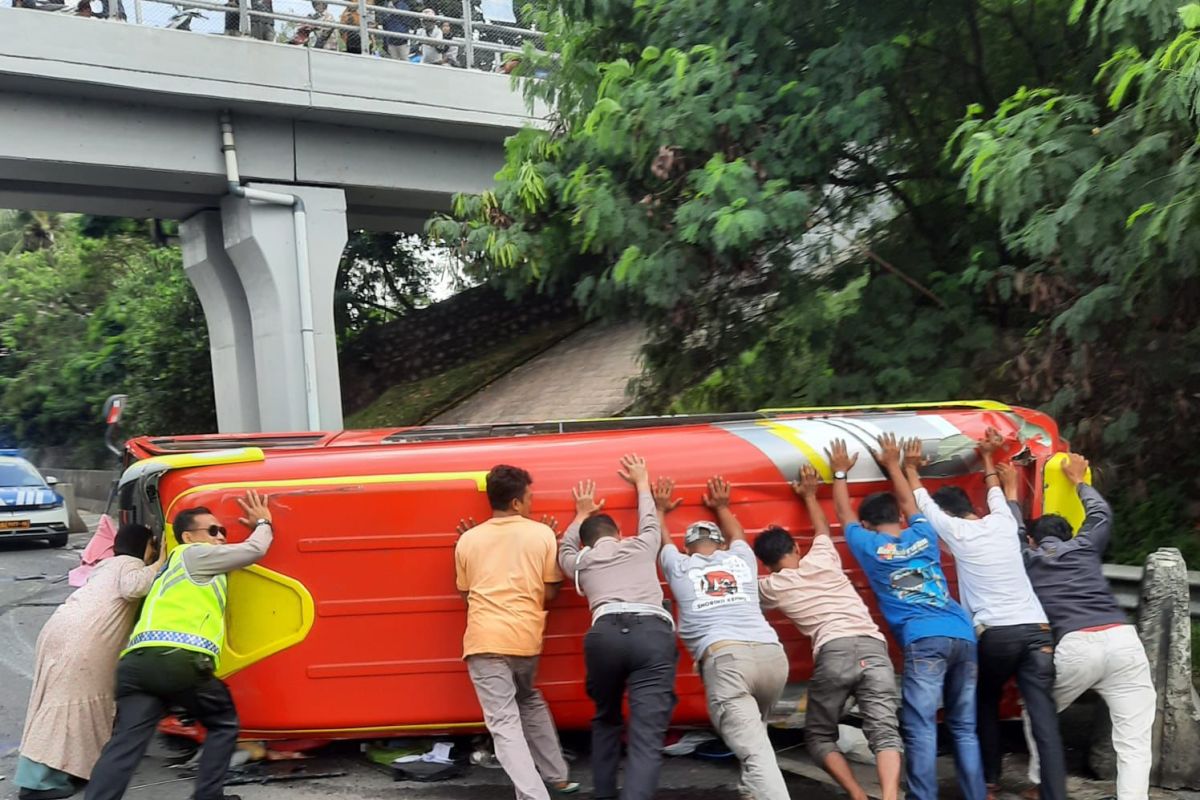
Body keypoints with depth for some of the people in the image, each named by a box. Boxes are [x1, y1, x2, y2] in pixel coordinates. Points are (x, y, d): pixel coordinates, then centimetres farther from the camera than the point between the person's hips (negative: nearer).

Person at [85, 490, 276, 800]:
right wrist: (263, 523, 31)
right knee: (223, 724, 15)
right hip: (180, 660, -7)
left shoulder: (172, 565, 38)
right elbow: (254, 550, 13)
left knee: (124, 743, -6)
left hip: (136, 661, 7)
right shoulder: (196, 553, 12)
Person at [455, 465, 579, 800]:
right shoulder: (542, 534, 1)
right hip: (526, 638, 2)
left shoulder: (468, 539, 7)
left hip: (484, 640, -1)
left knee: (504, 723, -3)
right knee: (530, 702, 28)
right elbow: (550, 592, 6)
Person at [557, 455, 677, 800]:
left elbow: (564, 549, 54)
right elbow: (650, 522, 51)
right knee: (647, 736, -9)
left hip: (605, 635, 1)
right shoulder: (642, 546, 28)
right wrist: (641, 482, 66)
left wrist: (582, 514, 68)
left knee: (606, 721, 26)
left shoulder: (581, 561, 29)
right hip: (654, 634, -1)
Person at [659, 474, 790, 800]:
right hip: (772, 656, 4)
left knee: (754, 752, -16)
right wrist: (721, 507, 63)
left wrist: (659, 509, 57)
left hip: (724, 660, -3)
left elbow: (661, 541, 41)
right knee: (754, 735, 29)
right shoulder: (740, 560, 25)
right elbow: (737, 535, 49)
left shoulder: (680, 567, 20)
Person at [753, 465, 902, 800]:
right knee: (884, 731, -7)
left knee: (818, 735, 13)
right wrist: (809, 495, 58)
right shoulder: (821, 559, 22)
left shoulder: (771, 586, 15)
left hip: (834, 652, -3)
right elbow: (823, 530, 45)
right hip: (874, 647, 3)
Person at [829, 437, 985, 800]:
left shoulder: (869, 546, 10)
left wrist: (841, 473, 41)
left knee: (920, 729, -8)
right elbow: (908, 503, 39)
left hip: (924, 640, -5)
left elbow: (844, 514, 28)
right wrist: (893, 465, 51)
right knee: (964, 728, 10)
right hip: (963, 636, 5)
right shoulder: (923, 535, 19)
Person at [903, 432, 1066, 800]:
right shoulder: (1002, 522, 15)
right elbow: (995, 491, 36)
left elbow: (922, 500, 19)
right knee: (1045, 720, -4)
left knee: (986, 704, 21)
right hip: (1036, 630, 3)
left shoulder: (955, 530, 4)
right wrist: (987, 456, 48)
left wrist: (910, 466, 32)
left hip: (995, 634, -3)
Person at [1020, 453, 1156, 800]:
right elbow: (1102, 513, 43)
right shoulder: (1084, 547, 24)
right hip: (1123, 639, 1)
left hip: (1076, 646, -1)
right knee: (1134, 743, 1)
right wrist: (1079, 480, 57)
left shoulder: (1028, 559, 21)